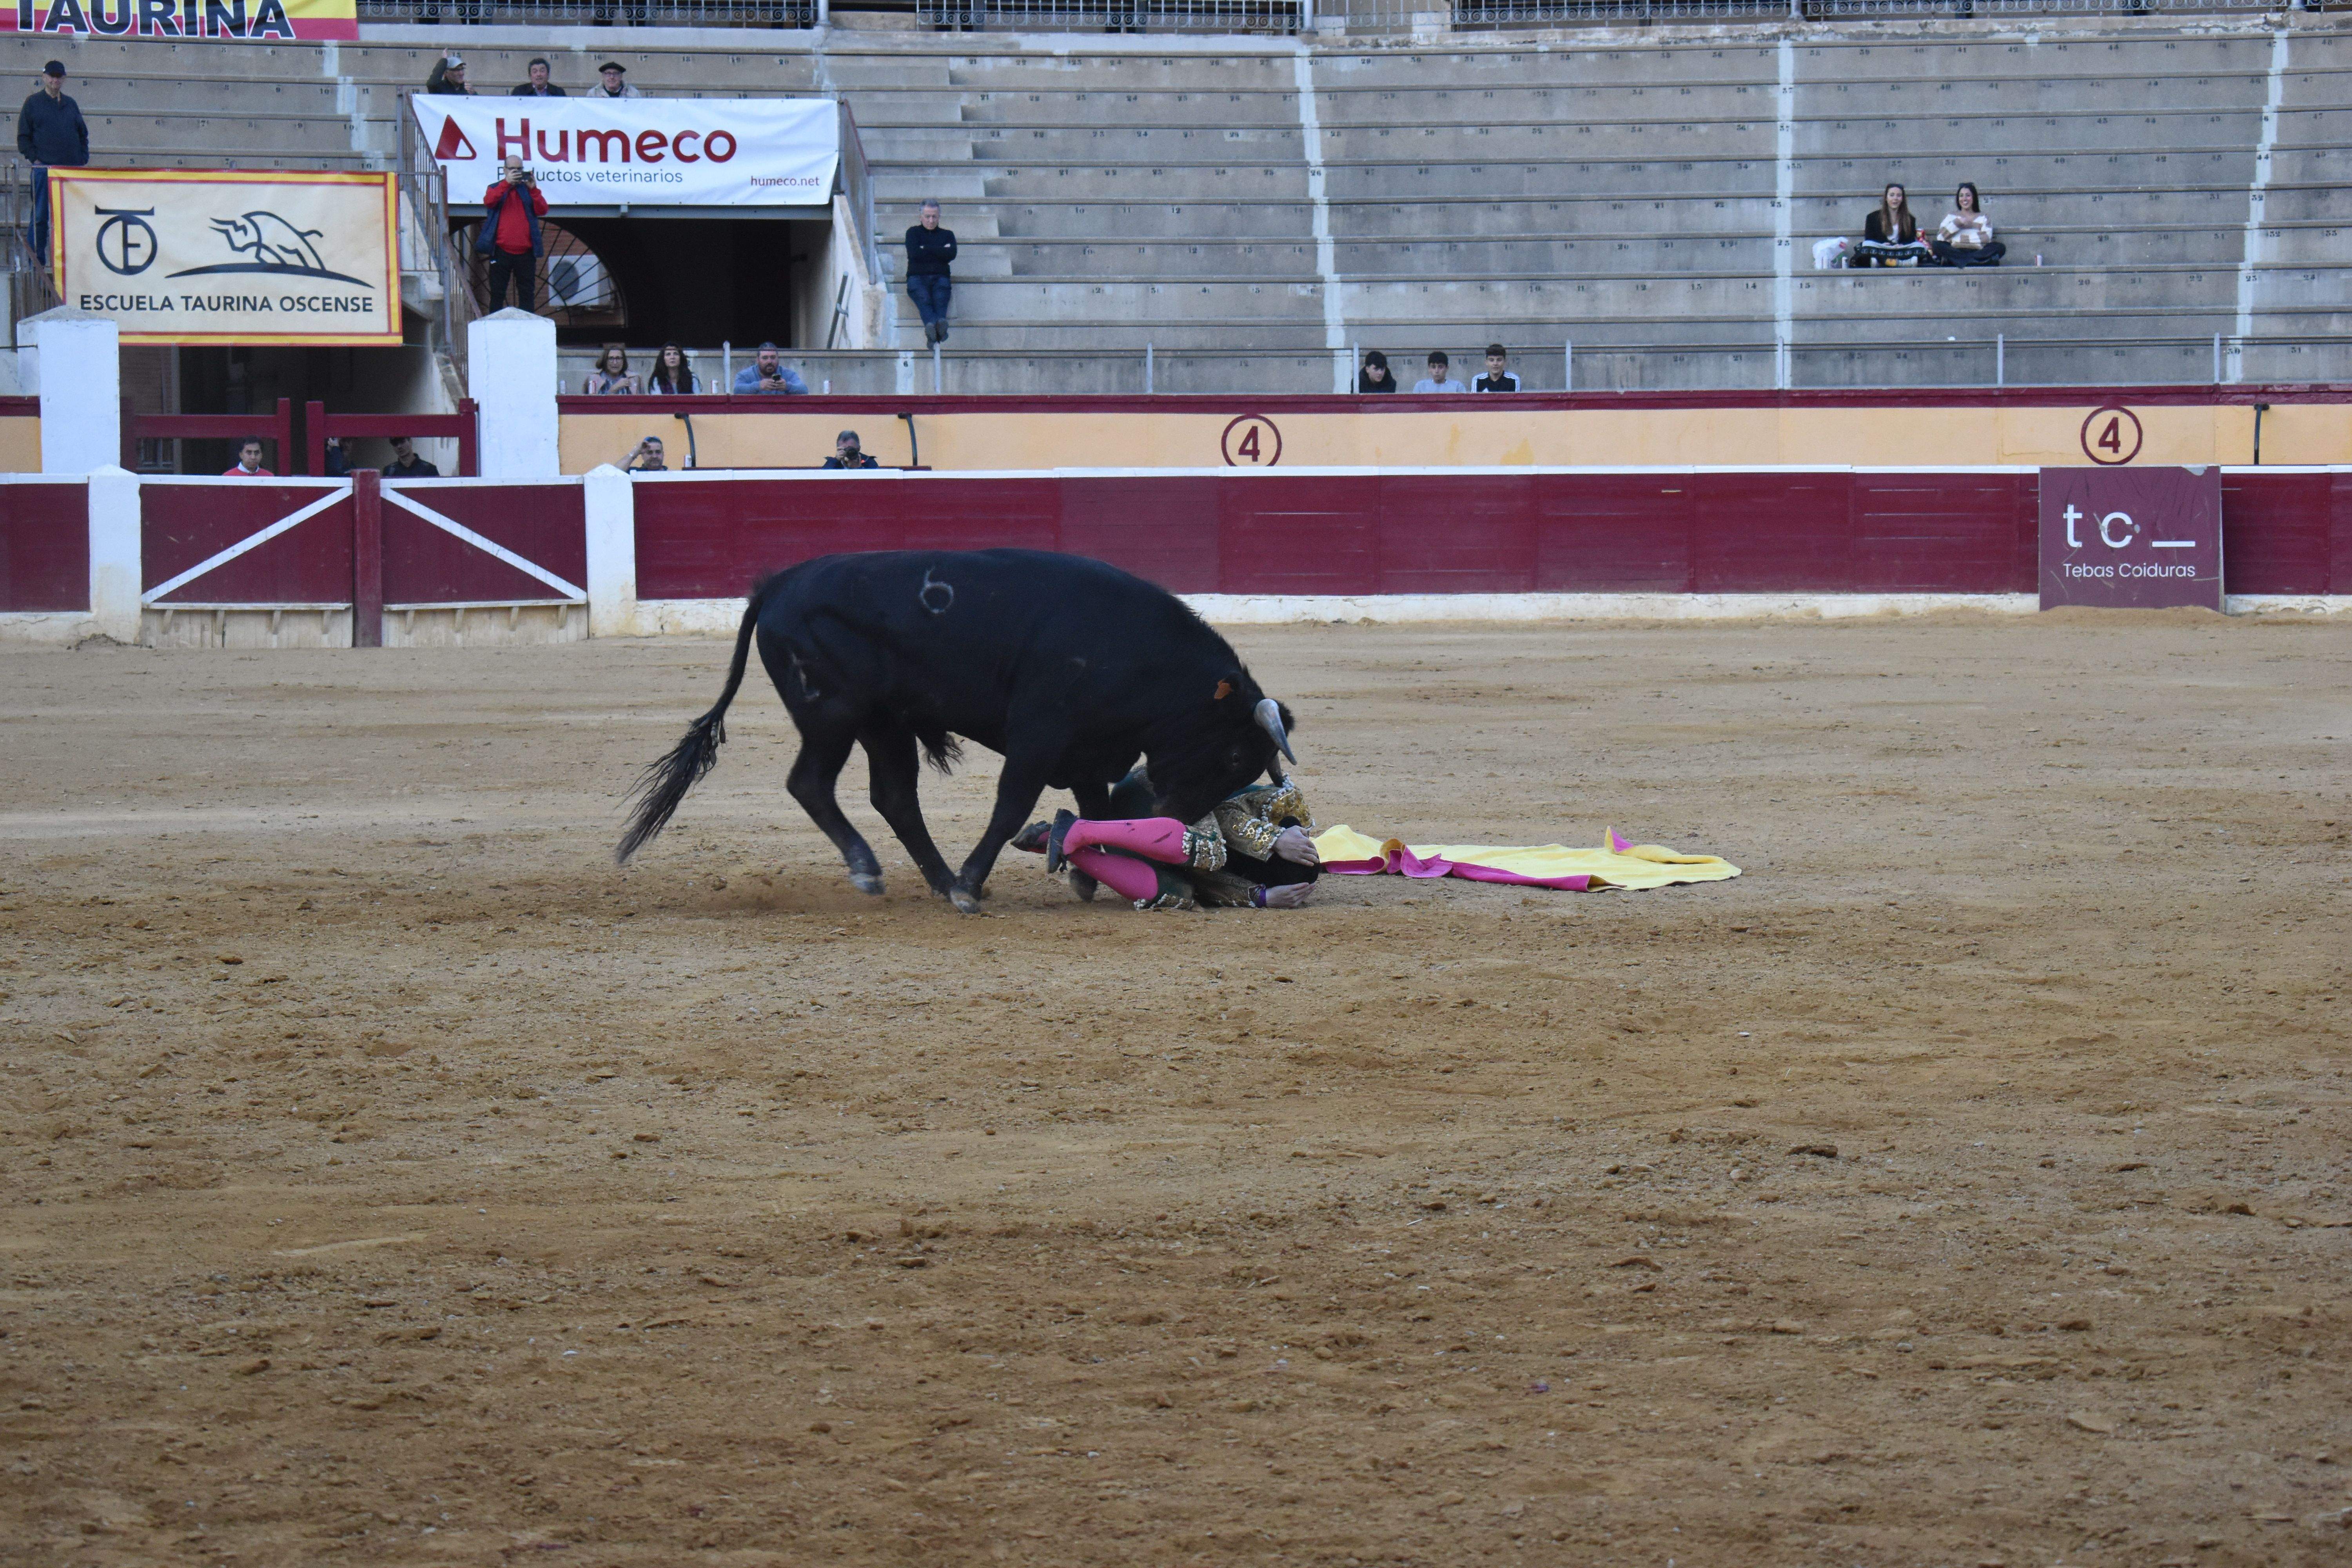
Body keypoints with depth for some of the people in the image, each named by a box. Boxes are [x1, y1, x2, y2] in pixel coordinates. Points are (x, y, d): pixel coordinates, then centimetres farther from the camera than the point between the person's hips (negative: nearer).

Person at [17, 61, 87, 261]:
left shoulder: (71, 104, 17)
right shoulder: (33, 103, 6)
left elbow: (83, 134, 22)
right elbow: (23, 137, 3)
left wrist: (83, 159, 8)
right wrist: (35, 159, -9)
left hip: (72, 168, 4)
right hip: (44, 168, -4)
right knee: (40, 216, -4)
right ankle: (37, 259, -1)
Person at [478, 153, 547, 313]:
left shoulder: (529, 190, 13)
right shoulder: (496, 189, 12)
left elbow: (542, 210, -2)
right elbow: (489, 201, -11)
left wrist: (533, 190, -13)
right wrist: (507, 183, -19)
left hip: (525, 252, 1)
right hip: (501, 252, -1)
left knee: (527, 294, 2)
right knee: (497, 293, 1)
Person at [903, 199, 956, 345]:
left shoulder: (947, 235, 25)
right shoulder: (914, 233, 20)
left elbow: (951, 255, 3)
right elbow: (914, 254, 0)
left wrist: (926, 249, 3)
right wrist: (939, 251, 5)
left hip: (940, 277, 1)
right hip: (917, 277, -1)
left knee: (940, 298, -35)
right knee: (923, 298, -37)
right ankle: (932, 325, -66)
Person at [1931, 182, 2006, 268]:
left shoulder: (1983, 218, 21)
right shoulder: (1951, 216, 23)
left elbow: (1987, 238, 2)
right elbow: (1940, 237, 7)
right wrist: (1957, 223, -2)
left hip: (1977, 252, 0)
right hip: (1956, 251, 0)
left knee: (2000, 247, -28)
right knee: (1936, 245, -31)